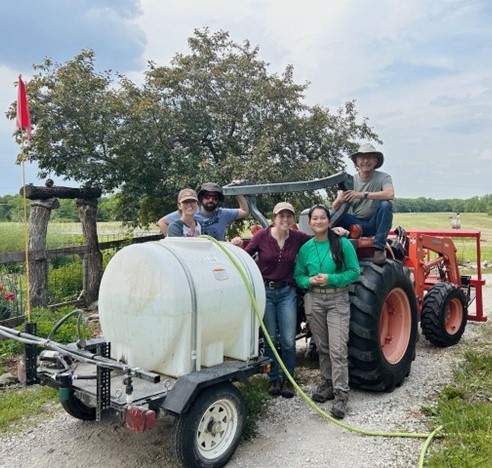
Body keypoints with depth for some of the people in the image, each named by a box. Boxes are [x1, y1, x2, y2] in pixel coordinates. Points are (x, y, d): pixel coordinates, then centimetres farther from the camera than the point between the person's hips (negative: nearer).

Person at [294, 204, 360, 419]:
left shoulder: (342, 244, -7)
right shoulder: (305, 248, 3)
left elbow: (354, 271, -6)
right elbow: (298, 276, 8)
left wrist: (331, 279, -18)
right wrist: (309, 281, -13)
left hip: (337, 300, -3)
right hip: (313, 300, 4)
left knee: (338, 349, -9)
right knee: (322, 347, 15)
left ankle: (341, 395, -1)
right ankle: (327, 383, 30)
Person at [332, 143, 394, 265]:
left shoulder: (383, 177, -2)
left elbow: (390, 194, -26)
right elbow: (334, 208, -3)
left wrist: (363, 195, -32)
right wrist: (339, 200, -28)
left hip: (375, 224, -1)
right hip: (355, 224, 1)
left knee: (386, 205, -30)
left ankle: (379, 248, -27)